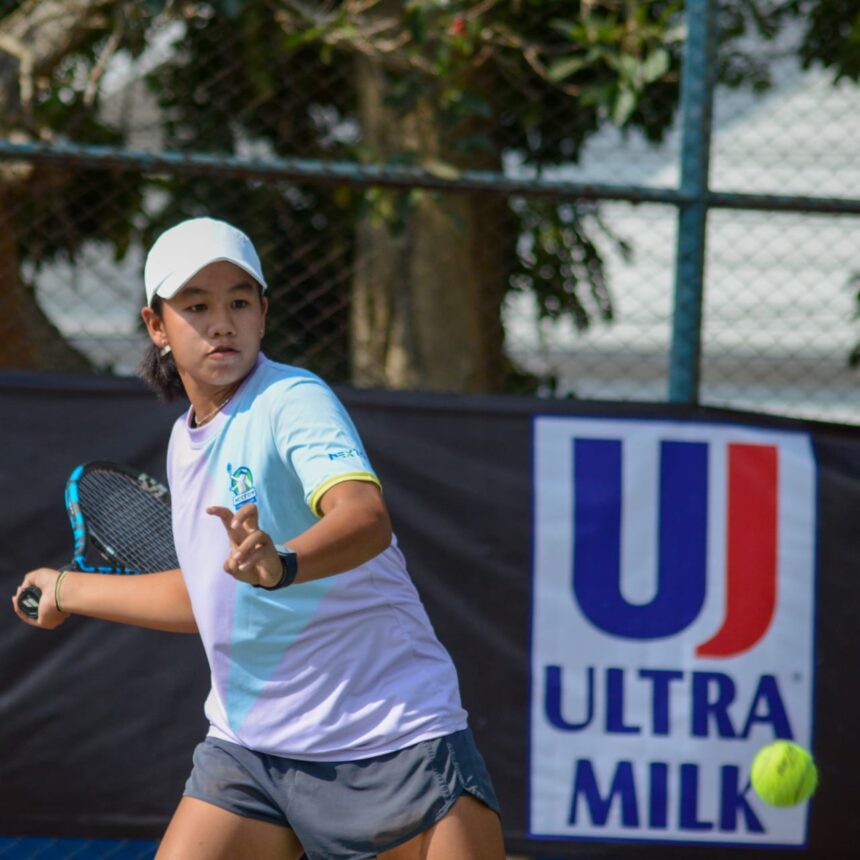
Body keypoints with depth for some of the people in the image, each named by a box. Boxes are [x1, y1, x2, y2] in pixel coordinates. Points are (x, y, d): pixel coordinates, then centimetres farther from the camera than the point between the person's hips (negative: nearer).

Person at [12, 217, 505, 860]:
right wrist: (68, 591, 36)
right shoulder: (185, 443, 11)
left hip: (394, 737, -6)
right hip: (249, 745, 6)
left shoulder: (293, 401, -13)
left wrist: (282, 565, -51)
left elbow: (366, 518, -32)